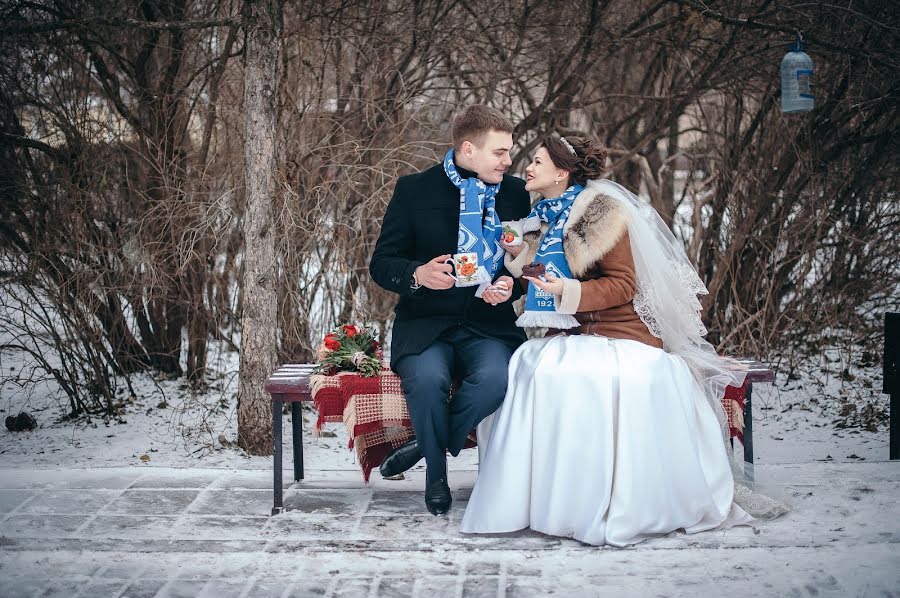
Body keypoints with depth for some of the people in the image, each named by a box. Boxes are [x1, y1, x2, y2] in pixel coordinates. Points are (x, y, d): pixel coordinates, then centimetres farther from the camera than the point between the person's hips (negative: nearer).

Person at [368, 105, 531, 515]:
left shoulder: (516, 194, 9)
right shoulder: (414, 189, 2)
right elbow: (382, 263, 2)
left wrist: (512, 285, -8)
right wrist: (417, 274, -20)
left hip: (490, 324, 2)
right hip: (425, 323, -1)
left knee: (497, 377, -33)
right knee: (427, 378, -35)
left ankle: (427, 445, -7)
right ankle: (436, 473, -8)